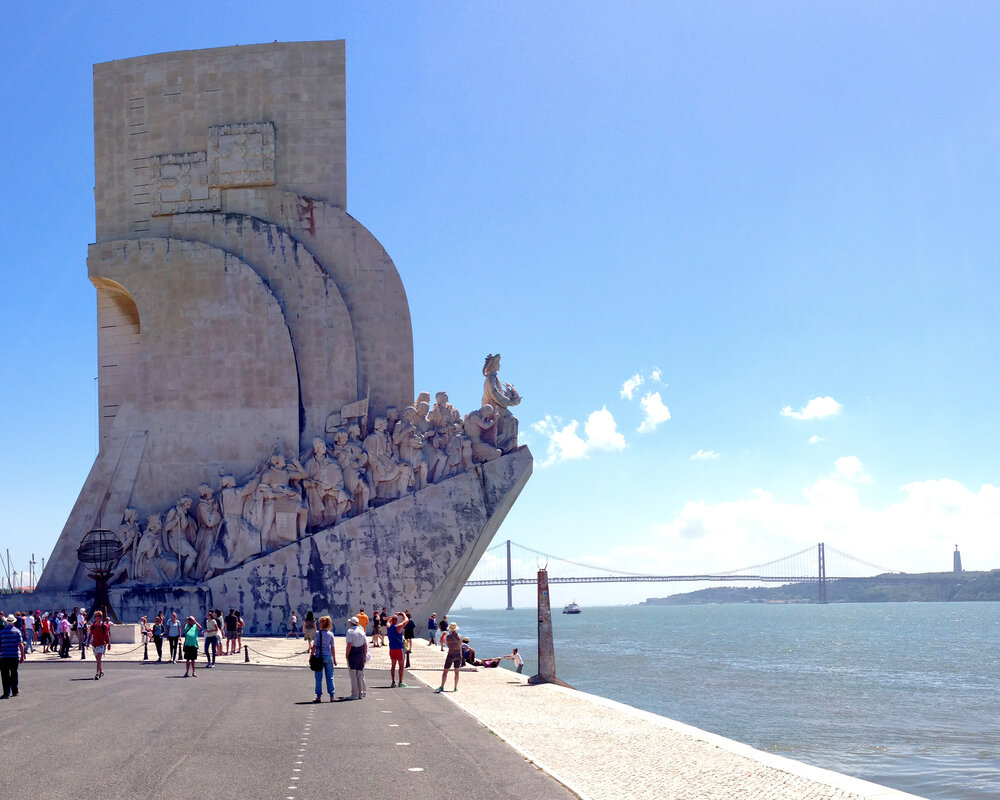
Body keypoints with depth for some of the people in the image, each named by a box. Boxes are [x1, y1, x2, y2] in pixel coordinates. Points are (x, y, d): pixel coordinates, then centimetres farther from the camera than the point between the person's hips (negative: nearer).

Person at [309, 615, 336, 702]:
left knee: (318, 677, 5)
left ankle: (319, 696, 5)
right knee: (330, 677, 9)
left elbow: (314, 647, -9)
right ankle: (331, 696, 9)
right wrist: (334, 659, 11)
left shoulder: (317, 633, -8)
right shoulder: (331, 634, 1)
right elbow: (332, 648, 4)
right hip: (328, 656, 3)